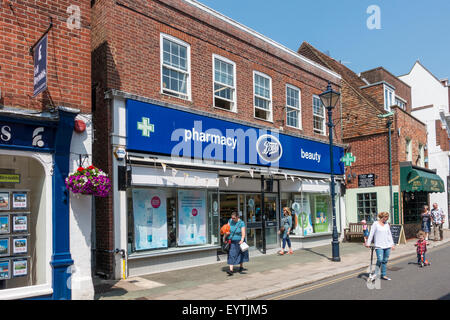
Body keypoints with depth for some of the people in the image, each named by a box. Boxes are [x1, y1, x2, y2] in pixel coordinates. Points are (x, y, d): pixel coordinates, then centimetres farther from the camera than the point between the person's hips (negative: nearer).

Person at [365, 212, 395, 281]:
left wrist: (392, 244, 16)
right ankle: (376, 274, 0)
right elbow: (371, 234, -4)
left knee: (385, 260, 7)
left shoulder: (387, 224, 13)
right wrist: (368, 243, -9)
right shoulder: (376, 224, -2)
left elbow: (389, 234, 18)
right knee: (380, 259, -16)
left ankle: (383, 275, 17)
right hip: (379, 246, -5)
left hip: (387, 245, 5)